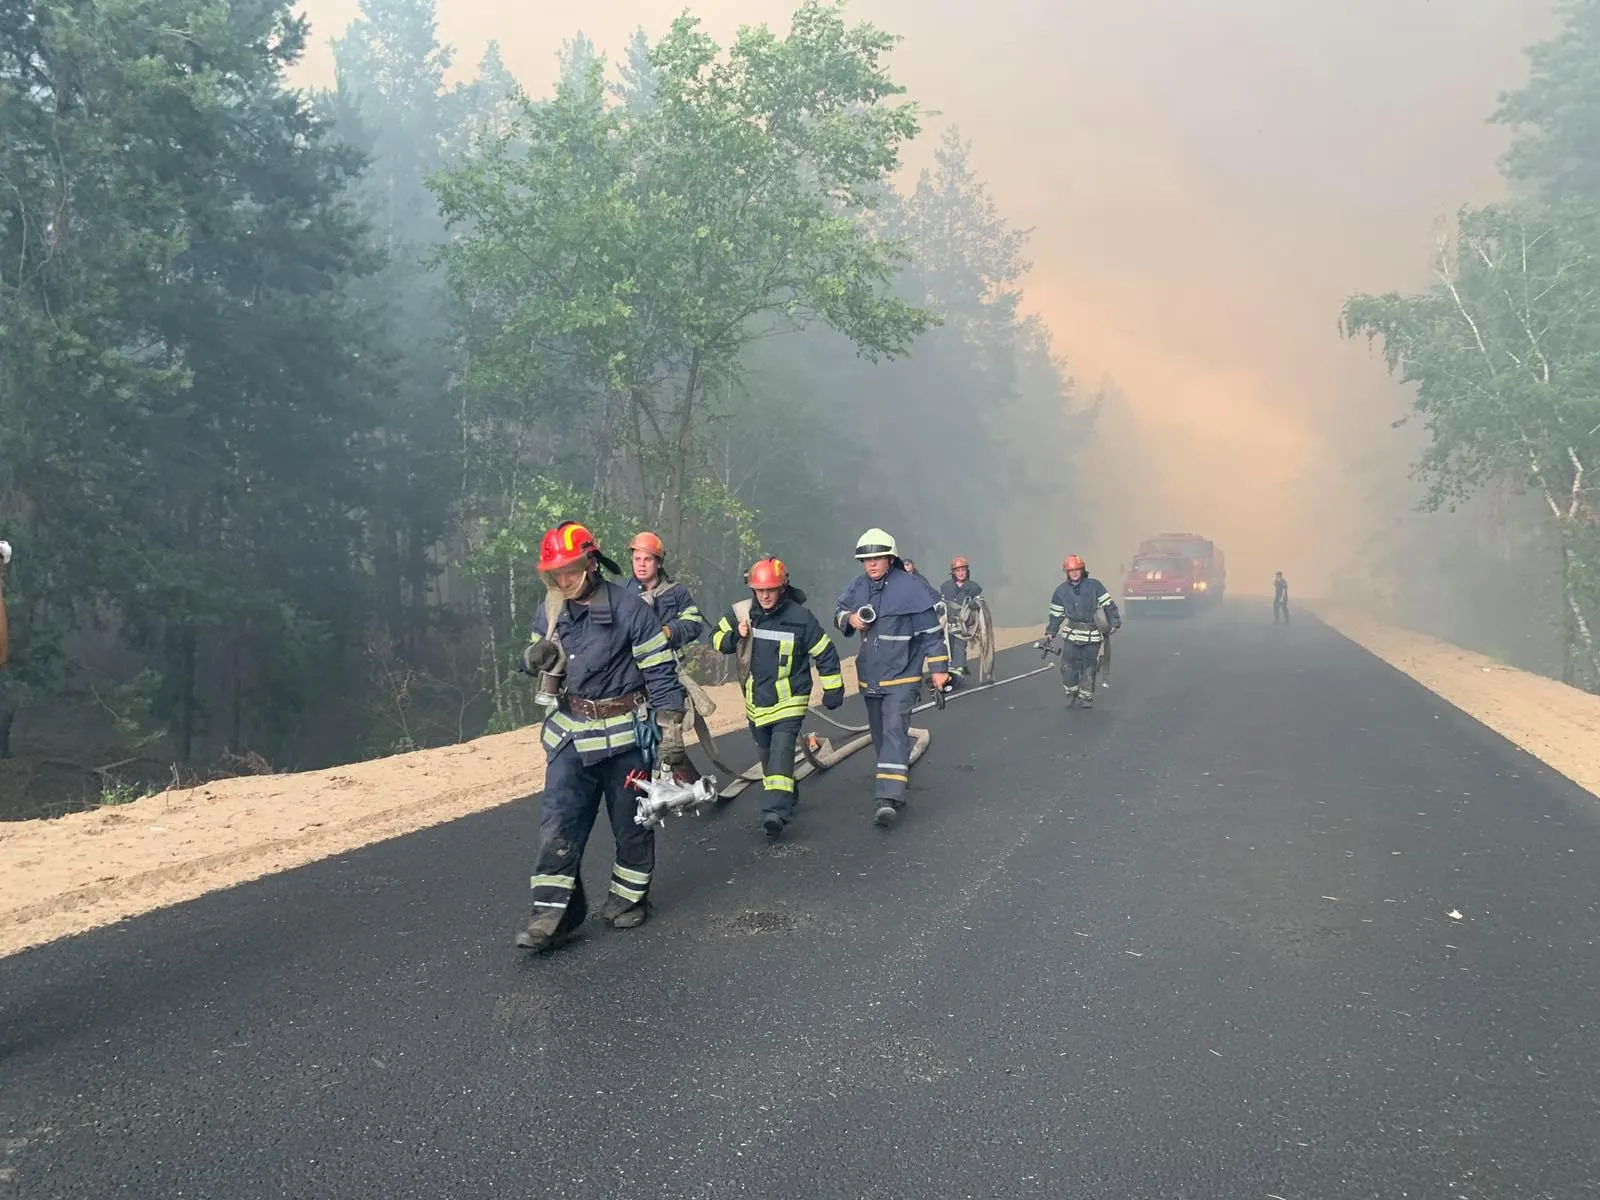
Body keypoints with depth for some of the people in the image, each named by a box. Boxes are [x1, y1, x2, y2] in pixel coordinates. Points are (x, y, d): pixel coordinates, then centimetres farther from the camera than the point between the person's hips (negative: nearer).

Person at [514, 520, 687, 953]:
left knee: (630, 823, 10)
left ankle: (629, 898, 29)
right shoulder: (550, 612, 3)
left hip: (625, 734, -4)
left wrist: (671, 729, -14)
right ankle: (552, 913, 1)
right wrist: (534, 655, -10)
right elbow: (533, 660, 16)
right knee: (557, 824, -3)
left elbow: (660, 671, -12)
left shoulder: (628, 608, -14)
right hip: (570, 732, 4)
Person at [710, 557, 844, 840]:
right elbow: (717, 637, 7)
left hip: (789, 700, -5)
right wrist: (734, 637, -16)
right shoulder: (741, 613, -4)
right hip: (757, 700, 5)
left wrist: (833, 689, 1)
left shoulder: (800, 617, -13)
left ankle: (776, 812, -24)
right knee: (767, 753, 17)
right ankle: (787, 796, 38)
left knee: (781, 752, -18)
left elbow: (825, 653, -3)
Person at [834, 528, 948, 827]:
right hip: (869, 676, 7)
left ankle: (888, 799, -25)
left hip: (901, 676, -6)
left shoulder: (911, 587, -13)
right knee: (880, 734, 17)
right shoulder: (858, 586, 3)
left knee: (894, 731, -17)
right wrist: (849, 619, -5)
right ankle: (895, 779, 36)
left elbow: (932, 630, -8)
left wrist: (938, 668, -9)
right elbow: (839, 609, 19)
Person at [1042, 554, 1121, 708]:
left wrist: (1115, 623, -7)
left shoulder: (1094, 585, -5)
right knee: (1068, 664, -3)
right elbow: (1056, 614, 12)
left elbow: (1108, 604, -2)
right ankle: (1071, 692, 17)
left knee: (1089, 666, 3)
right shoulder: (1062, 591, 4)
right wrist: (1050, 632, 8)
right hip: (1073, 633, 2)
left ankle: (1086, 696, 16)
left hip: (1093, 633, -2)